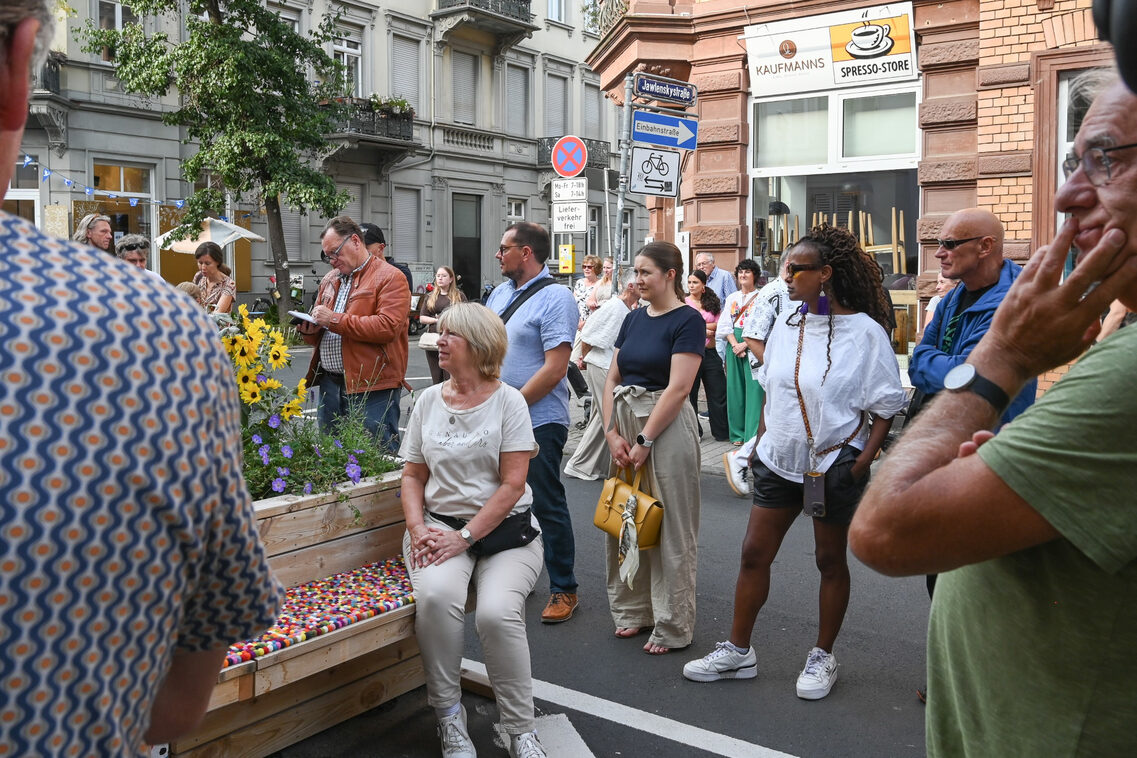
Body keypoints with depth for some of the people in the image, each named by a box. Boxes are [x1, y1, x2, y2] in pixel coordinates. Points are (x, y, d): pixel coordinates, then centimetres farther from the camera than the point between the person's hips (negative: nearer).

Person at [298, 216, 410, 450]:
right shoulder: (329, 279, 19)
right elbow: (319, 337, 27)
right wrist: (309, 329, 2)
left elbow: (388, 327, -20)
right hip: (329, 384, 7)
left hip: (372, 389, -7)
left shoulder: (390, 277, -5)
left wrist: (335, 320, -17)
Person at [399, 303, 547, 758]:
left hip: (503, 530, -2)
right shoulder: (429, 400, 10)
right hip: (440, 523, 3)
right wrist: (417, 528, -5)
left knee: (497, 612, -28)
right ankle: (448, 715, -9)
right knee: (436, 594, -29)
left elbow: (512, 484, -9)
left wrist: (464, 537, -16)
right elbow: (413, 474, 13)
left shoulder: (508, 401, -3)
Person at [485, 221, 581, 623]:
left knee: (547, 506, 1)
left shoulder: (555, 297, -12)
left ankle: (563, 590, 15)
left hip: (539, 421, -7)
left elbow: (554, 369, -18)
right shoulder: (500, 293, 12)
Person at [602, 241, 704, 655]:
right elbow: (613, 378, 8)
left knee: (670, 527, 2)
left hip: (667, 426, -7)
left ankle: (673, 626, 14)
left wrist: (644, 441, -16)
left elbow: (678, 388, -16)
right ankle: (635, 609, 30)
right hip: (625, 422, 7)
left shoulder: (687, 320, -9)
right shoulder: (634, 319, 11)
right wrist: (612, 433, -3)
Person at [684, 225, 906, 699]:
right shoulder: (786, 325, 5)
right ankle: (738, 651, 21)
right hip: (779, 460, 6)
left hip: (833, 465, -5)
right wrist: (760, 442, 9)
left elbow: (886, 407, -8)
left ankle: (822, 658, 27)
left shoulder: (865, 332, -11)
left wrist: (864, 461, -16)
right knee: (754, 553, 8)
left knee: (830, 561, 10)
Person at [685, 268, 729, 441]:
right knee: (690, 394, 6)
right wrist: (705, 330, -9)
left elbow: (719, 325, -2)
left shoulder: (712, 302, 8)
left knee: (719, 394, 4)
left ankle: (722, 432, 14)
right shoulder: (683, 302, 1)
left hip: (711, 353, 2)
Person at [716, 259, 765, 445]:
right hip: (733, 345, 5)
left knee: (754, 388, -9)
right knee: (735, 387, 5)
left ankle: (753, 434, -7)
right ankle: (738, 432, 13)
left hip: (753, 346, -5)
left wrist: (745, 344, -14)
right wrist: (735, 345, -5)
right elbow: (725, 325, 9)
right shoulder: (732, 298, 16)